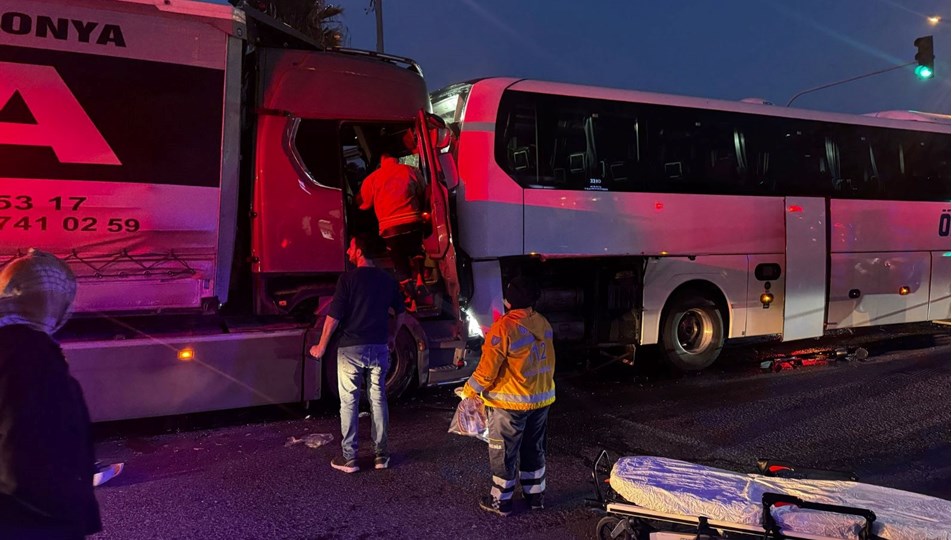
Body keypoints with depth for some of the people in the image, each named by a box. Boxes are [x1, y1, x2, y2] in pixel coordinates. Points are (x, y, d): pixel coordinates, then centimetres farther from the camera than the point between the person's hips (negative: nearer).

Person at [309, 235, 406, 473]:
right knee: (378, 399, 11)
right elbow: (400, 312, 16)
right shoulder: (387, 279, 5)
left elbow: (334, 316, -12)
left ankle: (349, 458, 8)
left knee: (349, 402, 4)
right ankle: (380, 454, 16)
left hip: (351, 348, -4)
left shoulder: (348, 278, -10)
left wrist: (322, 346, -1)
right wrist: (391, 335, 30)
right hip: (378, 348, 4)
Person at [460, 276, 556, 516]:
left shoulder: (504, 327, -22)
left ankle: (501, 501, 20)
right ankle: (535, 495, 32)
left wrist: (471, 389, -4)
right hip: (542, 398, 7)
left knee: (503, 452, 9)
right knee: (534, 449, 20)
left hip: (511, 402, -6)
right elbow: (548, 361, 9)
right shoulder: (543, 324, -1)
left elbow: (487, 369, -19)